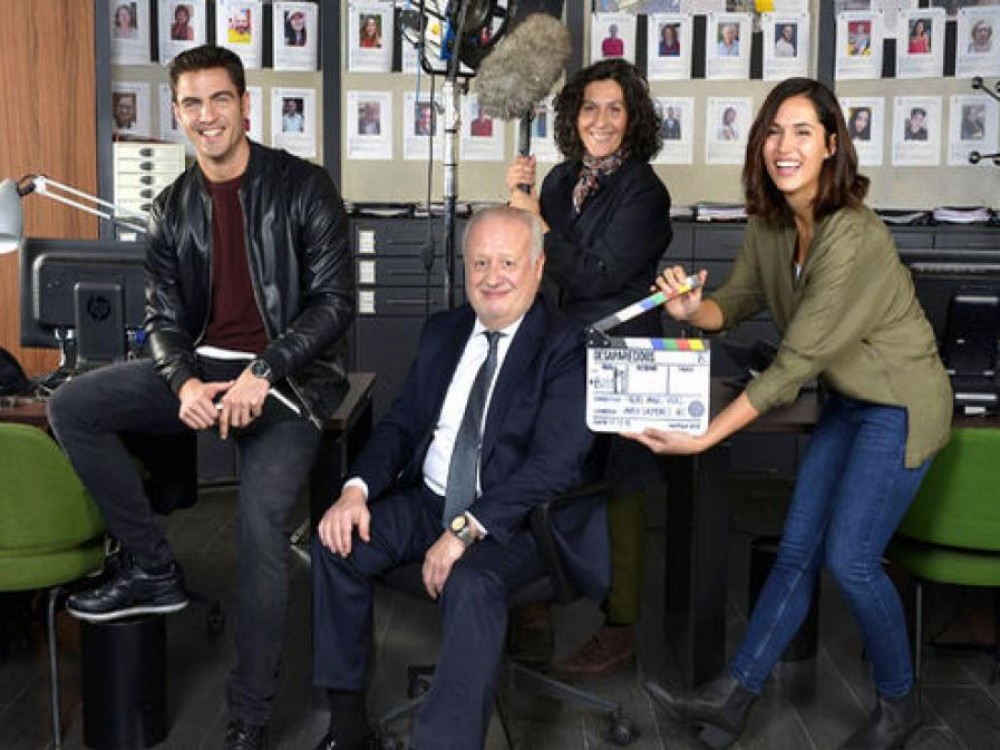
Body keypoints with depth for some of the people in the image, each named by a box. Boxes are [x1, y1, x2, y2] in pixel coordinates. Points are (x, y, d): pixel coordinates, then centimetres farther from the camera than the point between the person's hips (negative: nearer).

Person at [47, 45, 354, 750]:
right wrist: (184, 382, -15)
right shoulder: (172, 210, 8)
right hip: (204, 365, 6)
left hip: (290, 373, -5)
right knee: (71, 406, -12)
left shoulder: (304, 187, -6)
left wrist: (262, 375, -22)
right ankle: (153, 568, -1)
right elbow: (164, 317, 7)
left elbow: (336, 300, -10)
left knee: (263, 526, -24)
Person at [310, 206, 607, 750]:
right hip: (430, 501, 6)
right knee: (336, 543, -14)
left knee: (471, 584, -35)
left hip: (516, 520, -6)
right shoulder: (442, 332, 12)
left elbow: (554, 464, -18)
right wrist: (357, 489, -7)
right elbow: (401, 423, 13)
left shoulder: (567, 349, -9)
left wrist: (466, 530, -26)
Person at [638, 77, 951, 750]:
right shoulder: (770, 224, -4)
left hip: (901, 404, -7)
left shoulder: (852, 238, -30)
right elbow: (738, 301, 4)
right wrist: (694, 309, -21)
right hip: (848, 402, 8)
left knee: (849, 557, -7)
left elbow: (795, 364, -30)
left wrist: (704, 438, -29)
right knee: (798, 550, 8)